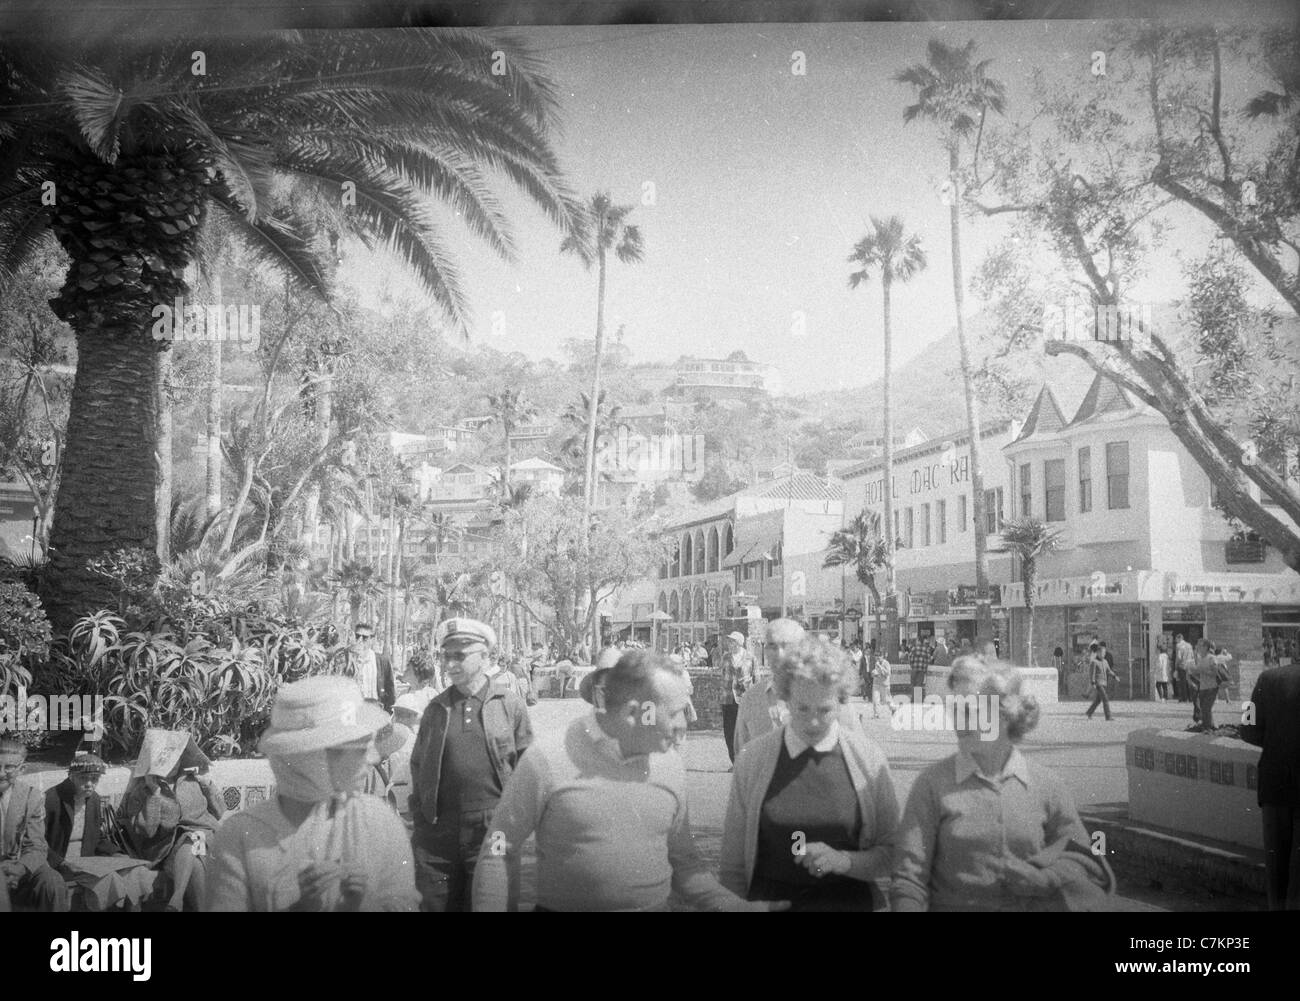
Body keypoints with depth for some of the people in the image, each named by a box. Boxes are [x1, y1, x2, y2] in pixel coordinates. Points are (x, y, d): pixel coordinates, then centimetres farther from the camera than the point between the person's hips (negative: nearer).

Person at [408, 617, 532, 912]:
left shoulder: (510, 705, 2)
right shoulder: (436, 708, 9)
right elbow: (418, 766, 13)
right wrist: (419, 820, 6)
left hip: (494, 832, -2)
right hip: (438, 833, 2)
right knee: (435, 904, 7)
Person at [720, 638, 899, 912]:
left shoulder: (869, 760, -5)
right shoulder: (752, 760, -5)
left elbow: (892, 854, 0)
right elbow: (733, 864, -1)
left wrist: (844, 860, -15)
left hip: (851, 899, 0)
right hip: (769, 902, 0)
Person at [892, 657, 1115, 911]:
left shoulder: (1046, 785, -2)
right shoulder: (933, 783, -7)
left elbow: (1087, 864, 4)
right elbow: (909, 876, -9)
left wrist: (1038, 878, -13)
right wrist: (908, 905, -27)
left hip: (1029, 905, 1)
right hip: (949, 904, -1)